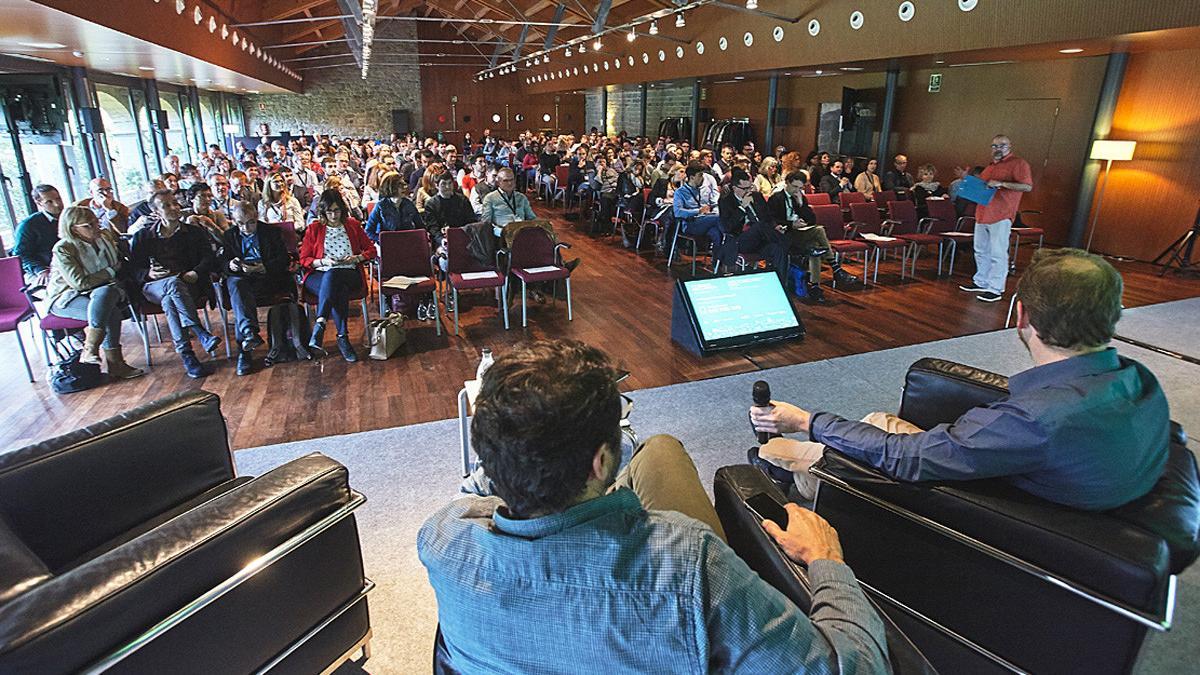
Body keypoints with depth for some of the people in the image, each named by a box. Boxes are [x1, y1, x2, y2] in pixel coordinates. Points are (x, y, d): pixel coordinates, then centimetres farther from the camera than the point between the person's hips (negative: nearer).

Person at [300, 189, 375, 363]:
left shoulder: (353, 225, 16)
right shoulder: (314, 228, 13)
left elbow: (371, 249, 16)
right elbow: (304, 260, 11)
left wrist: (356, 258, -3)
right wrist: (323, 261, -8)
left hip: (349, 274, 0)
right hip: (319, 275, 0)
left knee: (332, 276, -39)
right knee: (338, 290, -38)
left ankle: (320, 324, -42)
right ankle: (343, 338, -42)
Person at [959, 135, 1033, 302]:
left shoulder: (1018, 163, -4)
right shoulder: (990, 166, 19)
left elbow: (1027, 186, -15)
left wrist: (1001, 183, -22)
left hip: (1001, 217, -8)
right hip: (982, 215, 8)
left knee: (998, 253, -7)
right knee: (981, 251, 15)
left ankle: (995, 289, -4)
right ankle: (981, 282, 26)